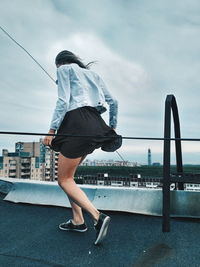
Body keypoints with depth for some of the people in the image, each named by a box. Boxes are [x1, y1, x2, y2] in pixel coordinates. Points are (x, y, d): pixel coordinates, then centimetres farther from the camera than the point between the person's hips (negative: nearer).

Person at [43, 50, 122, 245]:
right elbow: (113, 102, 21)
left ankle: (98, 217, -14)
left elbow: (63, 101, -8)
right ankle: (77, 221, 19)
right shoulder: (92, 73, 27)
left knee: (64, 180, 0)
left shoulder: (64, 69, 9)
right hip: (95, 127, 8)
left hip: (77, 124, -8)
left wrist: (52, 130, -9)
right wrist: (112, 127, 28)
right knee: (67, 175, 18)